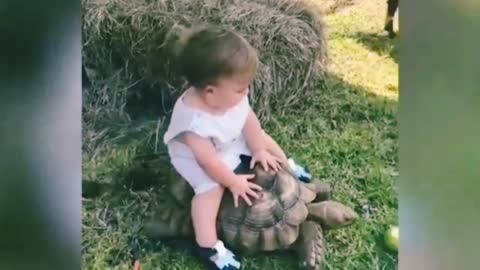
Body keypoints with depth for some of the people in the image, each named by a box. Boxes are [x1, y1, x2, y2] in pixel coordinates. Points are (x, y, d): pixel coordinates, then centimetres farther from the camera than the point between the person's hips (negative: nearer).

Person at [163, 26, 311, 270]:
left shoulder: (231, 95, -24)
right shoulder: (194, 122, -43)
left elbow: (249, 121, -8)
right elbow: (210, 161, -33)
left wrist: (259, 150, -4)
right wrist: (234, 182, -23)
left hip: (232, 141, 7)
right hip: (195, 156, -7)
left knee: (261, 137, 10)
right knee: (211, 188, -26)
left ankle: (286, 165, 39)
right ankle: (207, 246, -14)